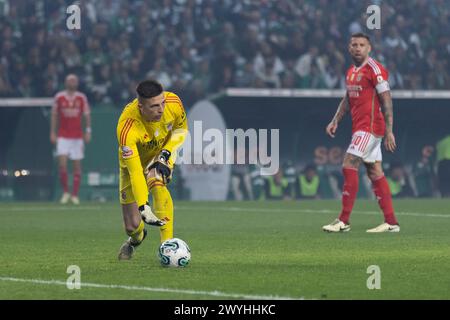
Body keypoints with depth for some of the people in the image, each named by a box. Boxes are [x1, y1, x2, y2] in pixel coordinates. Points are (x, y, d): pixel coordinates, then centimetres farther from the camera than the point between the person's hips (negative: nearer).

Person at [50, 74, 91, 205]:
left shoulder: (82, 98, 4)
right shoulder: (59, 97, 2)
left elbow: (87, 115, 6)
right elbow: (54, 115, 7)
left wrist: (88, 131, -4)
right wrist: (52, 133, 2)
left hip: (77, 136, 1)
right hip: (63, 136, -1)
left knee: (77, 166, 1)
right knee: (62, 164, -12)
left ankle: (75, 195, 7)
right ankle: (65, 192, 3)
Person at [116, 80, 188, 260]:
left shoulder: (173, 103, -29)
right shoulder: (127, 128, -41)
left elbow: (181, 130, -5)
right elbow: (135, 172, -41)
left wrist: (166, 154, -20)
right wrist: (144, 208, -48)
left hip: (162, 152, 1)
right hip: (134, 159, -1)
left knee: (157, 183, -35)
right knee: (133, 226, 1)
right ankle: (136, 238, 41)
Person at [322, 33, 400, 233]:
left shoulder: (375, 69, -11)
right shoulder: (351, 72, 15)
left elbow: (386, 100, -14)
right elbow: (347, 99, 26)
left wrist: (389, 131, -17)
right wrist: (335, 121, 14)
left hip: (370, 126, -9)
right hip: (359, 126, 9)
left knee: (349, 166, -13)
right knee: (375, 173, 8)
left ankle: (344, 221, -11)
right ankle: (391, 222, 10)